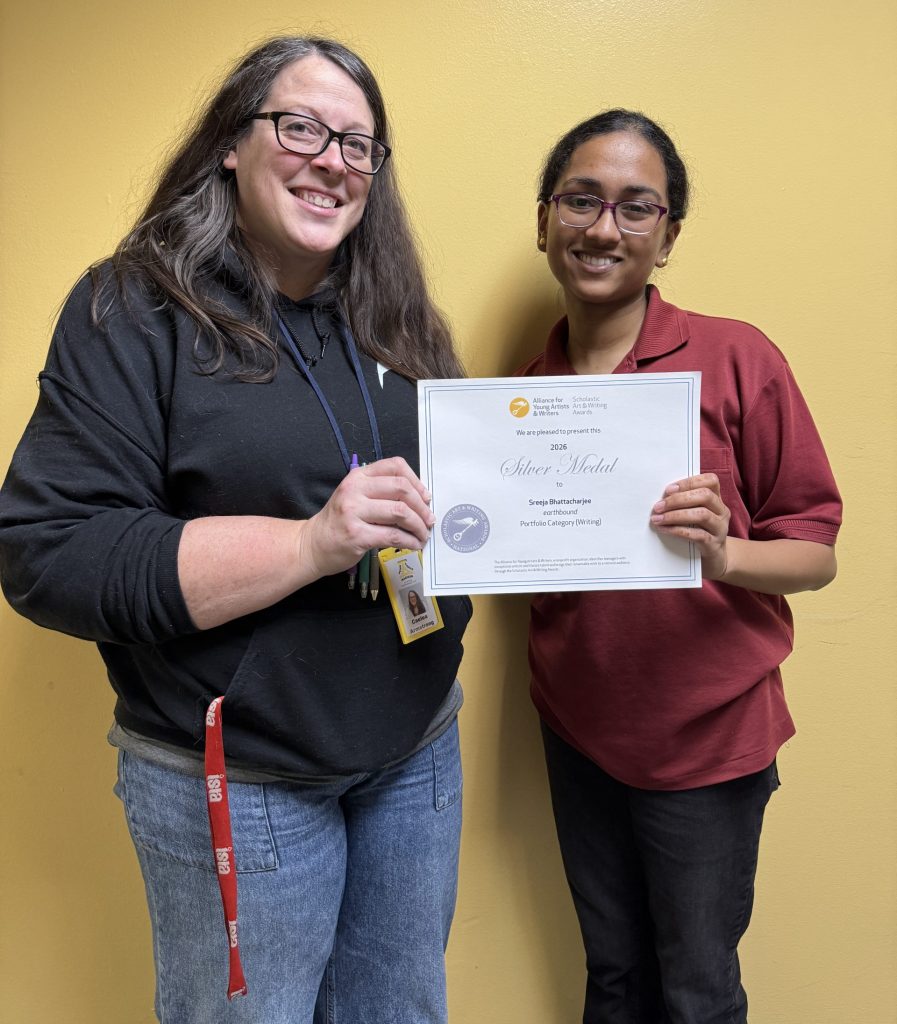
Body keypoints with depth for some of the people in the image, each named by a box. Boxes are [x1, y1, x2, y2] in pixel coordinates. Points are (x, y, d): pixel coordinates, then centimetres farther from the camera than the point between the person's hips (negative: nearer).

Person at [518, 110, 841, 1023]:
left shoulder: (736, 358, -11)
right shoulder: (527, 386, 1)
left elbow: (815, 551, -8)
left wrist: (722, 553, -27)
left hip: (707, 737, -3)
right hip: (578, 730, 4)